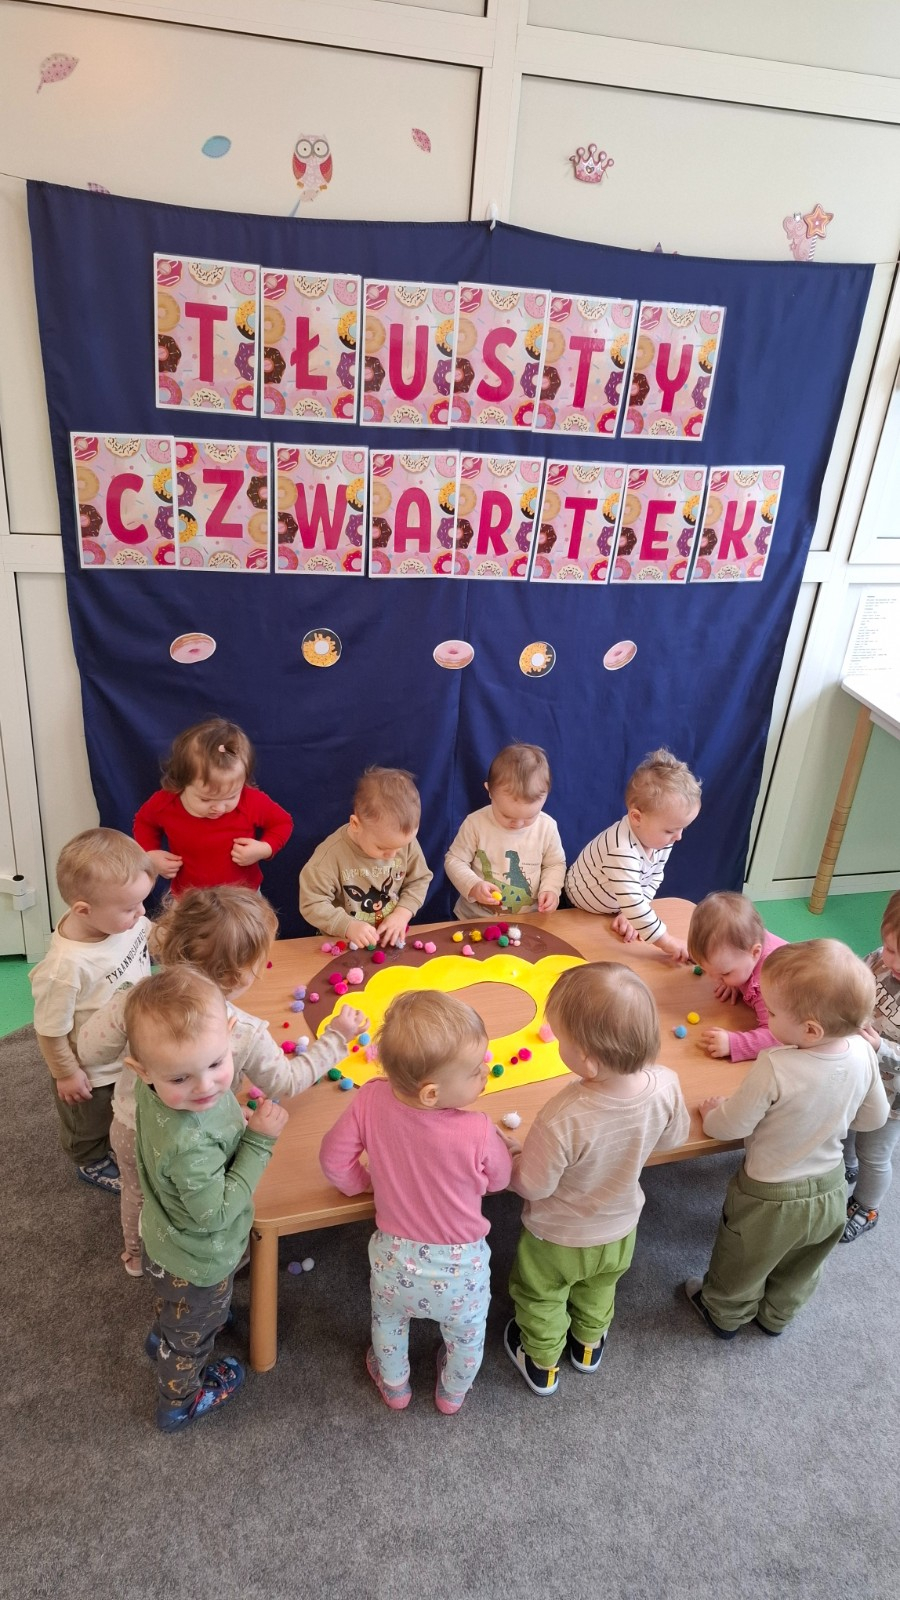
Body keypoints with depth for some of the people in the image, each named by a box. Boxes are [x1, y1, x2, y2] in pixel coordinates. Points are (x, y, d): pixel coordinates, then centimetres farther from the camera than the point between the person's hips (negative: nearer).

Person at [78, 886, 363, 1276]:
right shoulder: (248, 1035, -35)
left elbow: (90, 1050, -15)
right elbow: (286, 1082, -16)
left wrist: (113, 1007, 0)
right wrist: (336, 1038, -7)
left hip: (129, 1130, 3)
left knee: (137, 1192, 34)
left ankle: (136, 1255, 62)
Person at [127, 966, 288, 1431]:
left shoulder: (159, 1087, -25)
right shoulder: (188, 1143, -48)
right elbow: (215, 1212, -34)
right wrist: (260, 1139, -33)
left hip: (166, 1236, 7)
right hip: (197, 1262, -7)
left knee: (175, 1307, 40)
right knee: (191, 1332, 27)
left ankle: (162, 1340, 71)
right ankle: (179, 1402, 57)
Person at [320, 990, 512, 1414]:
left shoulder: (370, 1100, -28)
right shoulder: (478, 1133, -34)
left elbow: (334, 1159, -14)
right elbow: (499, 1180, -13)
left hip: (394, 1262, 2)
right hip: (460, 1269, -2)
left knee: (389, 1323, 35)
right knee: (465, 1334, 32)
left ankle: (394, 1386, 62)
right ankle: (452, 1393, 59)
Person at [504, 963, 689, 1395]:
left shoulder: (563, 1118, -46)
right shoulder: (665, 1086, -31)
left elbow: (533, 1185, -29)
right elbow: (674, 1137, -8)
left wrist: (505, 1160, -9)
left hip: (557, 1239, -4)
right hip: (619, 1229, 4)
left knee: (541, 1300, 30)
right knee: (599, 1289, 37)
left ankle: (543, 1366, 55)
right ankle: (589, 1345, 63)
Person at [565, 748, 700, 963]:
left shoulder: (660, 838, -18)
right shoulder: (622, 849, -42)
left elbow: (653, 878, -6)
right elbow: (631, 901, -46)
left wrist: (633, 915, -16)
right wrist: (665, 941, -44)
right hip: (581, 908, -6)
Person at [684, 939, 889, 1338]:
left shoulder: (774, 1069, -39)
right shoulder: (863, 1054, -21)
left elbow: (732, 1127, -26)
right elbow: (873, 1118, -3)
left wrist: (712, 1111, -5)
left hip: (769, 1201, -5)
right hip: (829, 1191, 5)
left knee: (741, 1266, 26)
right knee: (799, 1272, 33)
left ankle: (725, 1315, 51)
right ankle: (777, 1316, 58)